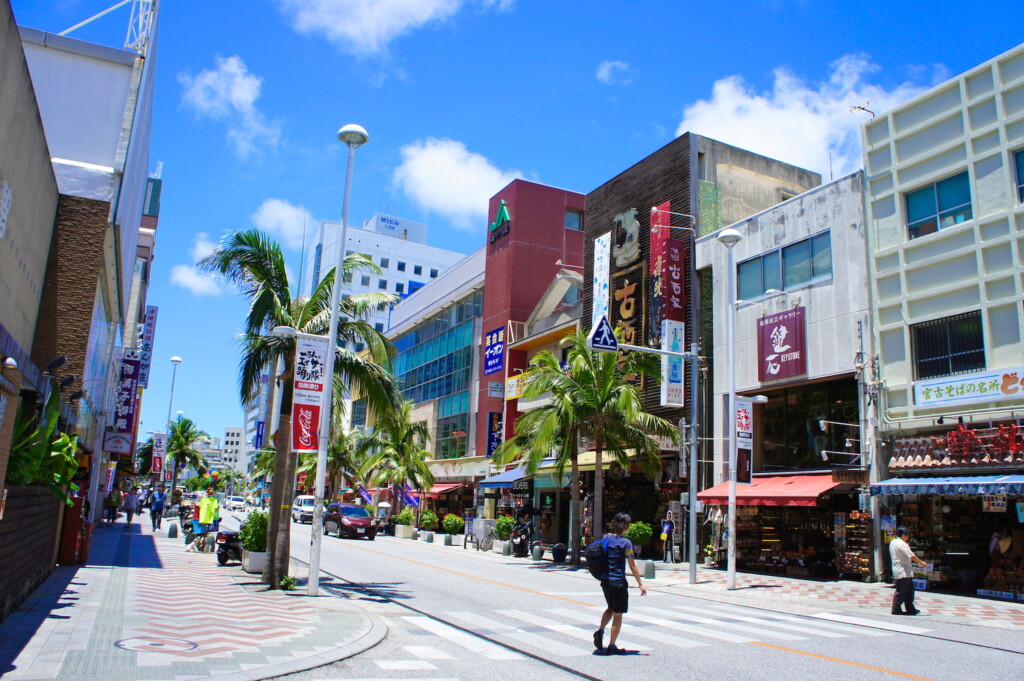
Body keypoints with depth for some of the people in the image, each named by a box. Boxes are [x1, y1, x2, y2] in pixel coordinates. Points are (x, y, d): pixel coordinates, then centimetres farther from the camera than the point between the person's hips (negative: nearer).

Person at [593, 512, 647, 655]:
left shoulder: (606, 539, 5)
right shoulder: (625, 542, -13)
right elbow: (632, 566, -11)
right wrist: (640, 584, -5)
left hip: (605, 579, 6)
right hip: (618, 581, -6)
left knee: (610, 608, 25)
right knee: (617, 614, 6)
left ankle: (600, 630, 3)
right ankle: (611, 647, 11)